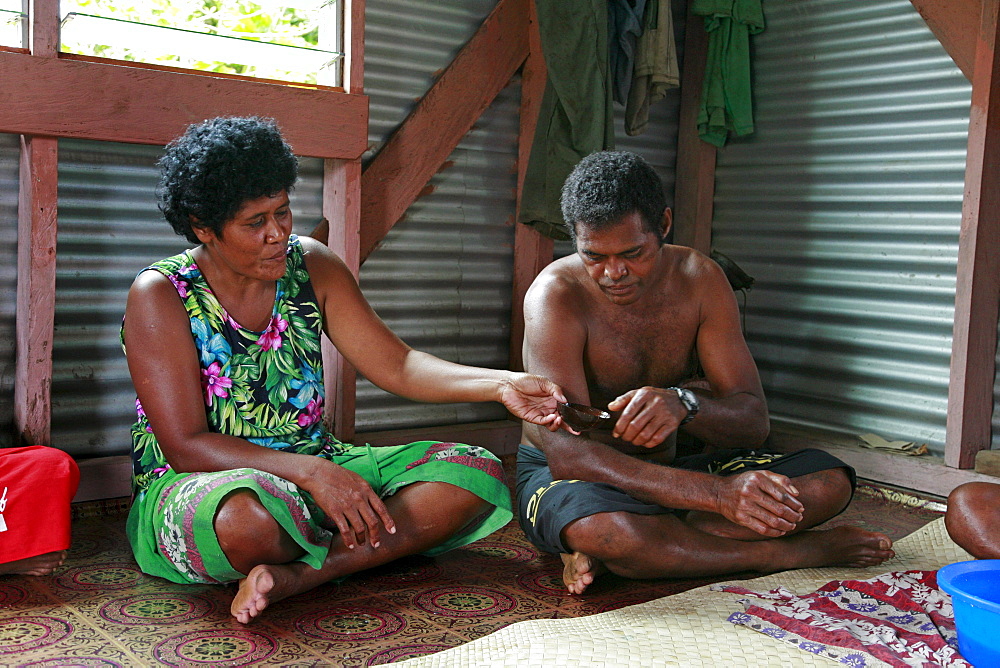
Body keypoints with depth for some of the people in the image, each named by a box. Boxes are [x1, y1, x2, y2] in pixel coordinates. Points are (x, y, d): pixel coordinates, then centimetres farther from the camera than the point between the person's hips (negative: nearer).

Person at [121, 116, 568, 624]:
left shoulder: (310, 266, 1)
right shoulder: (160, 295, -12)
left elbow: (396, 366, -2)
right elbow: (186, 446, -18)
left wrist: (502, 385, -18)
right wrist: (311, 472, -30)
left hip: (314, 467, 6)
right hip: (194, 484, -5)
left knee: (477, 473, -13)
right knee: (246, 519, -43)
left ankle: (294, 576, -25)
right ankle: (364, 555, -9)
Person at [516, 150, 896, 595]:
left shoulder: (699, 279, -6)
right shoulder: (556, 295, -20)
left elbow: (754, 421, -8)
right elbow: (567, 453, -30)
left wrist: (684, 404, -34)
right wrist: (717, 492, -40)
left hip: (664, 472, 5)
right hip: (565, 478, -5)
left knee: (830, 480, -13)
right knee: (600, 529, -42)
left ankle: (600, 554, -23)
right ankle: (783, 553, -16)